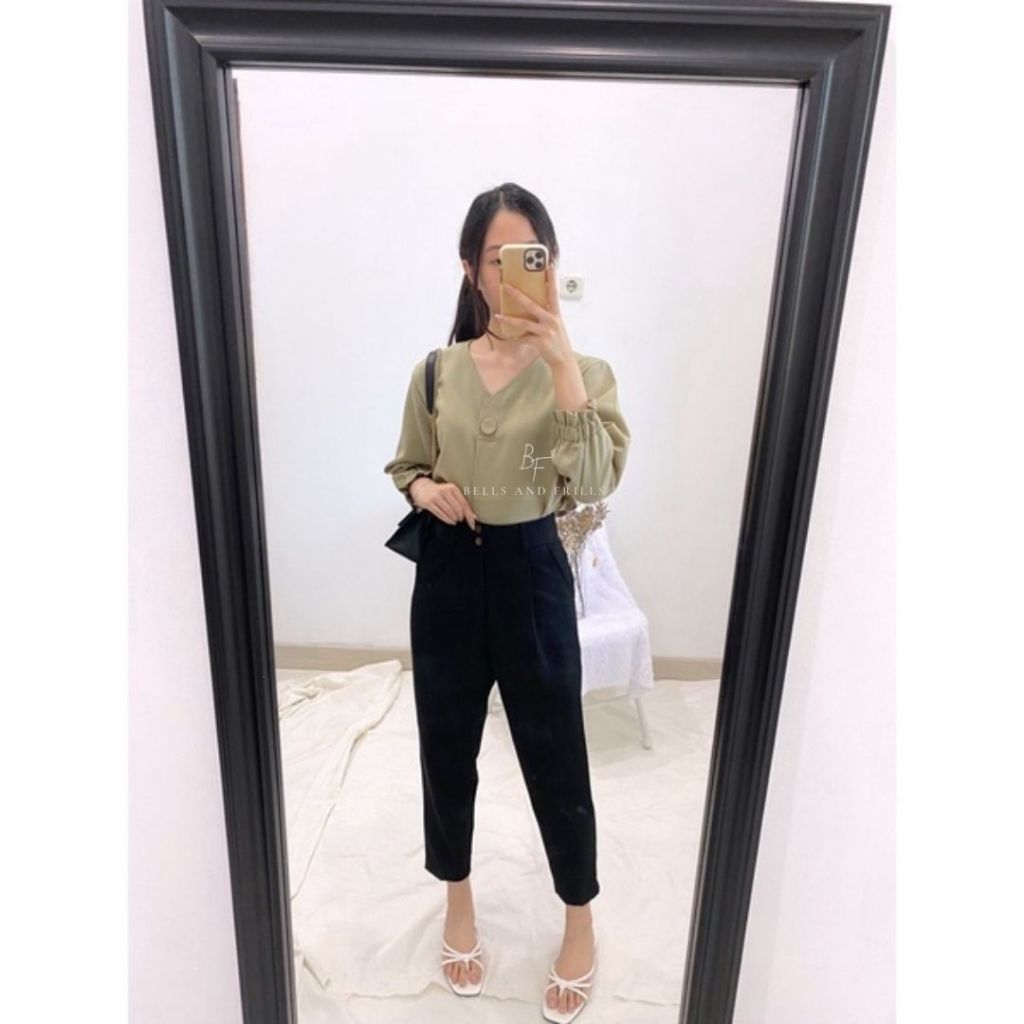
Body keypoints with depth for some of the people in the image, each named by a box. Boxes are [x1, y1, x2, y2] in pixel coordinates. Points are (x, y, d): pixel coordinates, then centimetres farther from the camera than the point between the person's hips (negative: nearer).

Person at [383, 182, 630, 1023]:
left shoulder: (582, 371, -6)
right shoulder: (435, 371, 1)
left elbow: (593, 485, -22)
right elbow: (405, 465, 13)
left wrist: (562, 364, -28)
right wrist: (425, 490, -10)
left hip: (532, 573, -2)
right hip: (447, 574, 3)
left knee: (556, 758, 11)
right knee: (448, 749, 17)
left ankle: (581, 918, 40)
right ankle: (459, 899, 46)